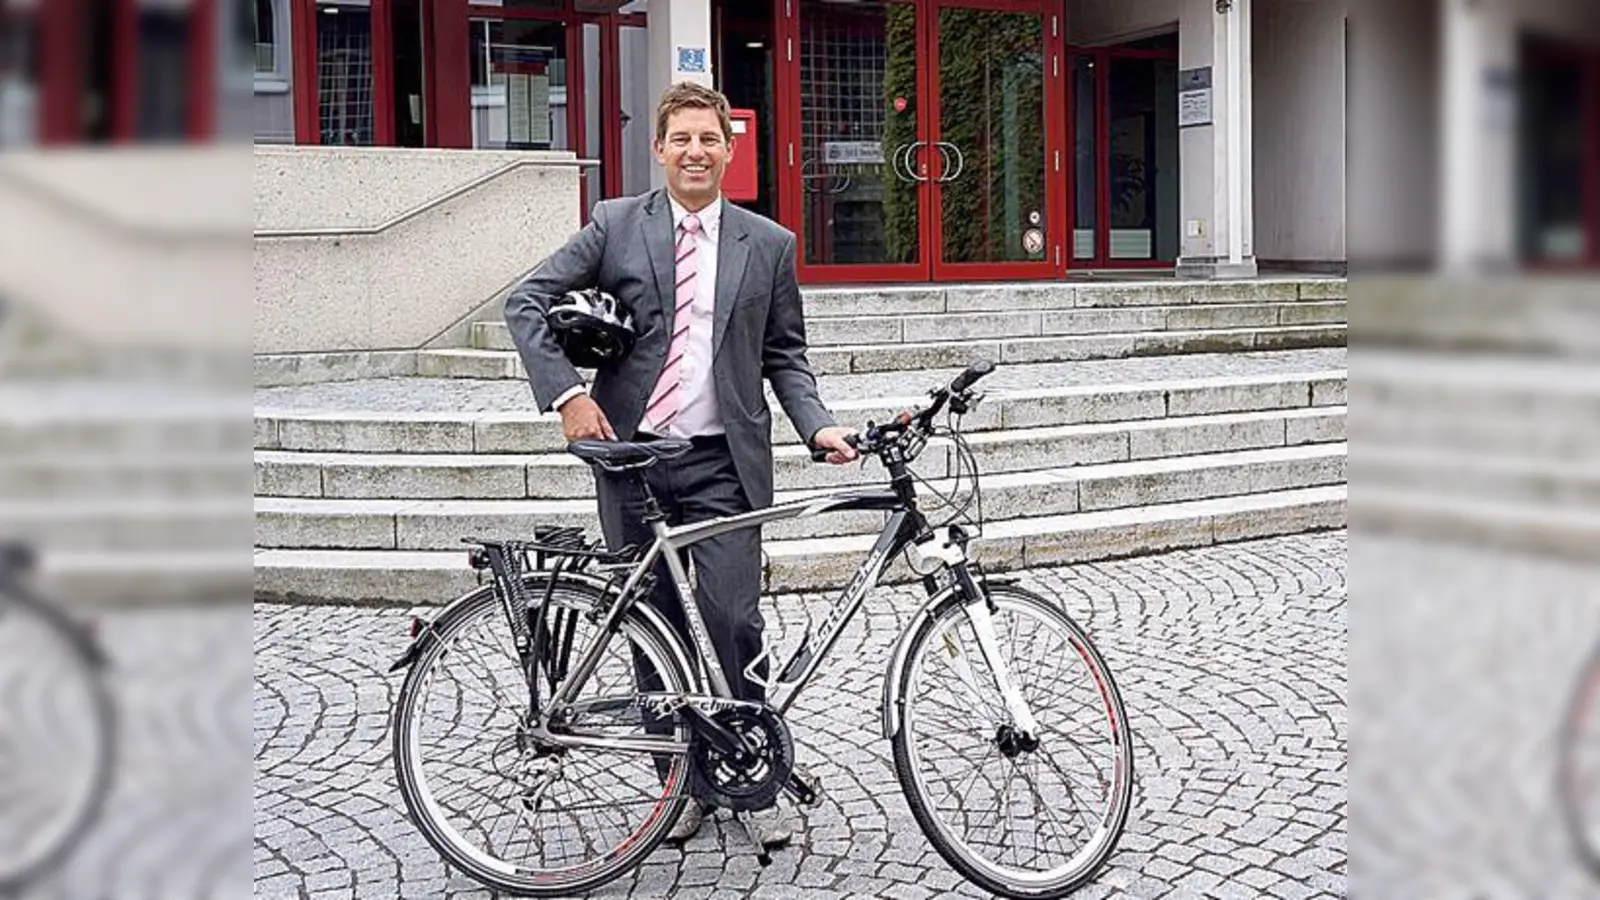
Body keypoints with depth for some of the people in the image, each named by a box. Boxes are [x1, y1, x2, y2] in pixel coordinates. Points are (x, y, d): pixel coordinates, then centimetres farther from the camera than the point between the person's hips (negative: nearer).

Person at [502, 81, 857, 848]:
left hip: (721, 463, -1)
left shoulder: (768, 245, 8)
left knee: (732, 620, -8)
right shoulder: (616, 226, 4)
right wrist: (568, 394, -9)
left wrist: (818, 425, -4)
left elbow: (784, 354, 12)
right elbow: (527, 303, 2)